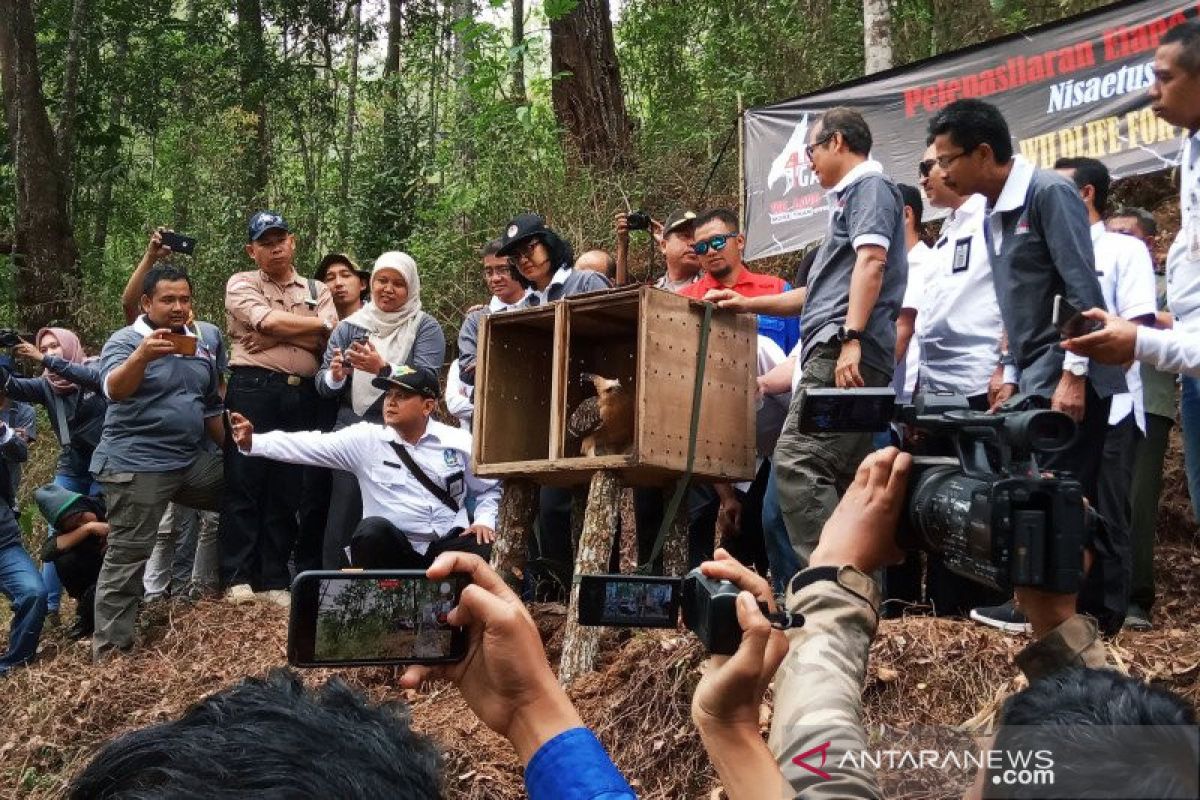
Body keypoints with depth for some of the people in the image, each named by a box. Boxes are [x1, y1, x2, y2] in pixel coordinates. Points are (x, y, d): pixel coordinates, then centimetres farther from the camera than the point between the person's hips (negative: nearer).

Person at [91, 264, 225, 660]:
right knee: (127, 555, -5)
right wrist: (143, 354, -45)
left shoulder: (199, 346, 12)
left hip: (194, 460, 7)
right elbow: (114, 390, -28)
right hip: (137, 465, -7)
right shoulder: (125, 341, -8)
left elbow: (211, 407, 22)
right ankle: (110, 646, -1)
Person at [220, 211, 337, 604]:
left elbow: (328, 343, 1)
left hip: (302, 395, 3)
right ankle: (238, 578, 1)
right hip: (252, 389, -3)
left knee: (288, 489, 4)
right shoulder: (242, 284, 10)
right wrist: (321, 324, 1)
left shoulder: (317, 291, 18)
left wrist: (276, 334, -8)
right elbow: (269, 321, -9)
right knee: (244, 483, -4)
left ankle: (274, 581, 9)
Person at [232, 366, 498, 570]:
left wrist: (484, 521, -4)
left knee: (487, 549, -29)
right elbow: (310, 445, -5)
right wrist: (254, 442, -15)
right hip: (391, 547, 0)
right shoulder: (366, 438, 3)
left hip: (450, 545, 0)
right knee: (372, 528, -33)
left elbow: (490, 489, 15)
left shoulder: (458, 442, 5)